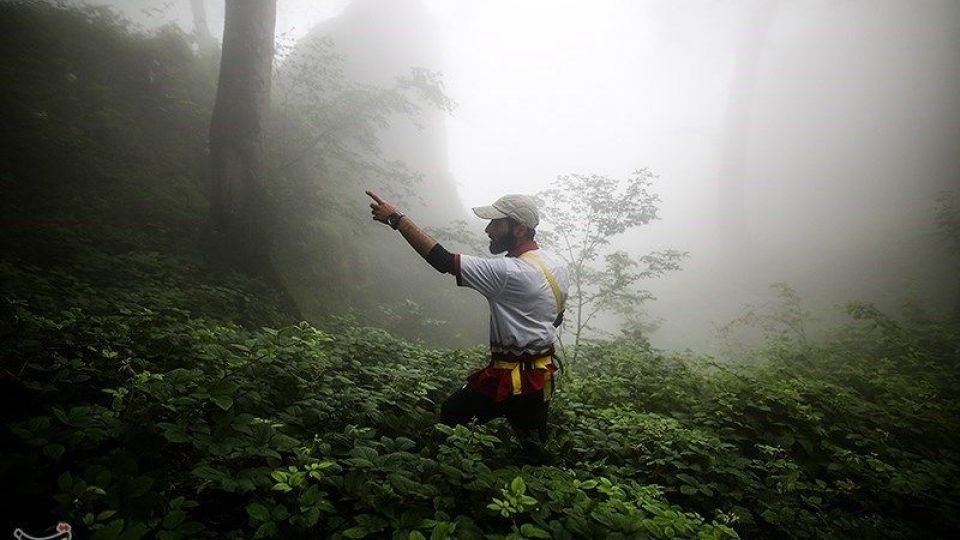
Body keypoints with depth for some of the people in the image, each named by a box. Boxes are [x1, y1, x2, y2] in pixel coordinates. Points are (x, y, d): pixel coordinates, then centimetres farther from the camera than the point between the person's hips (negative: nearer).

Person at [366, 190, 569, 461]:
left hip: (510, 378, -8)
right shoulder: (557, 263, 2)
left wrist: (396, 218, -23)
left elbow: (443, 260, -28)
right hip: (542, 376, 8)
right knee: (535, 452, 22)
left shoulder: (509, 272, -25)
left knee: (449, 418, 12)